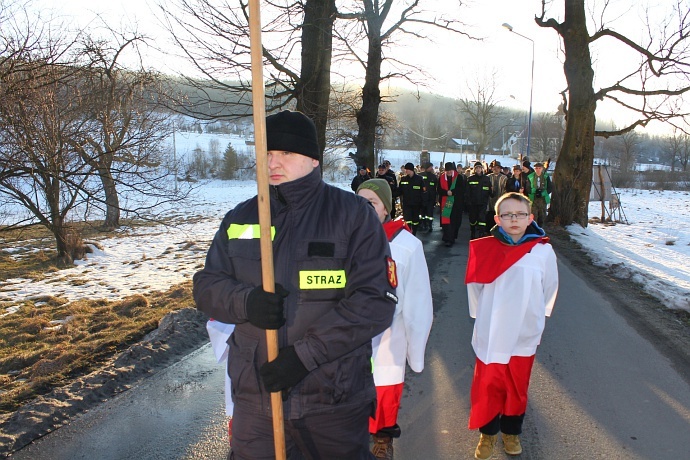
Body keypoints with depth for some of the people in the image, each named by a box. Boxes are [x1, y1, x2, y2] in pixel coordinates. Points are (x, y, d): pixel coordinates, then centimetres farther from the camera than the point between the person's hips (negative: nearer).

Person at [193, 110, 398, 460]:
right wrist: (245, 301, -15)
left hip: (333, 400, -3)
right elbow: (206, 285, 8)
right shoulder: (240, 218, 6)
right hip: (253, 395, 4)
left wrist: (306, 354, -20)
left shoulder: (353, 214, -8)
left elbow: (375, 302, -14)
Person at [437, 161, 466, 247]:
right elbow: (439, 190, 2)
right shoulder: (442, 178, 7)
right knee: (446, 221, -5)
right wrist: (447, 192, -16)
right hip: (445, 203, 1)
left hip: (456, 203, -1)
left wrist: (452, 192, -18)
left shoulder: (459, 177, 1)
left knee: (454, 221, -1)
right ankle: (448, 239, 2)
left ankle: (450, 239, 6)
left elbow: (461, 189, -5)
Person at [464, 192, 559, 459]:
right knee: (487, 387, 9)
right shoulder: (485, 249, -10)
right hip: (490, 336, 0)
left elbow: (550, 290, 6)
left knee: (517, 389, 16)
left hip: (524, 337, 1)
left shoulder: (543, 251, -9)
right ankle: (488, 433, 32)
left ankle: (511, 432, 39)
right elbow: (474, 287, 3)